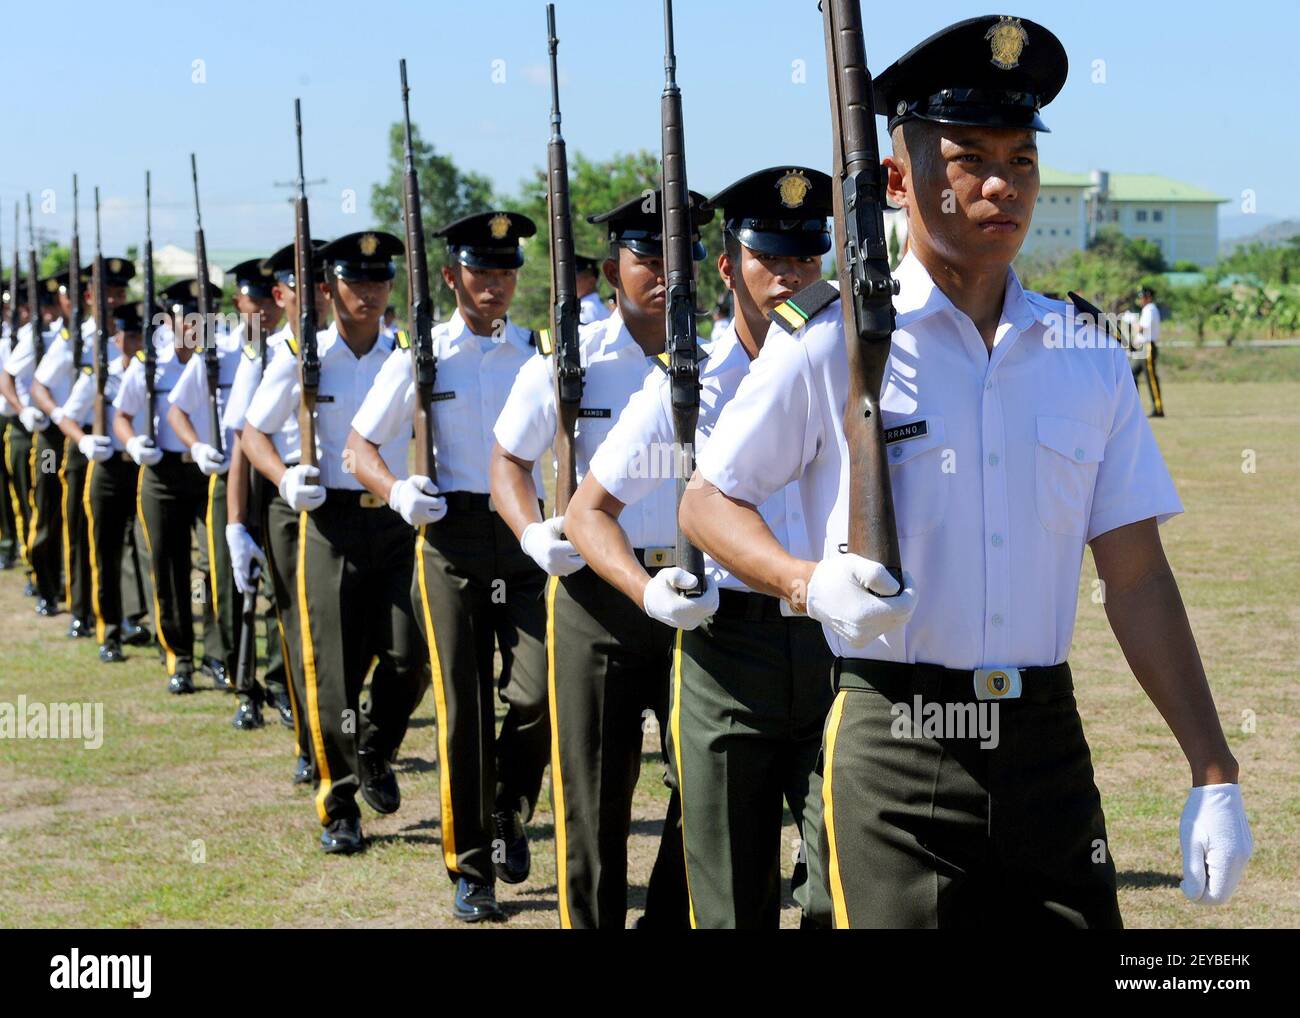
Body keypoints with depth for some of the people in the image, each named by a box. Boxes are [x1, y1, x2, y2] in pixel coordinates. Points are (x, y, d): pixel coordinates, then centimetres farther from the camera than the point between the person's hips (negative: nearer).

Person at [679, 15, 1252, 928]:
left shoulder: (1089, 357, 7)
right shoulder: (827, 345, -3)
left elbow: (1136, 577, 7)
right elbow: (706, 502, 4)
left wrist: (1214, 775, 2)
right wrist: (807, 581, -16)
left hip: (1050, 749, 4)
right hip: (895, 754, -3)